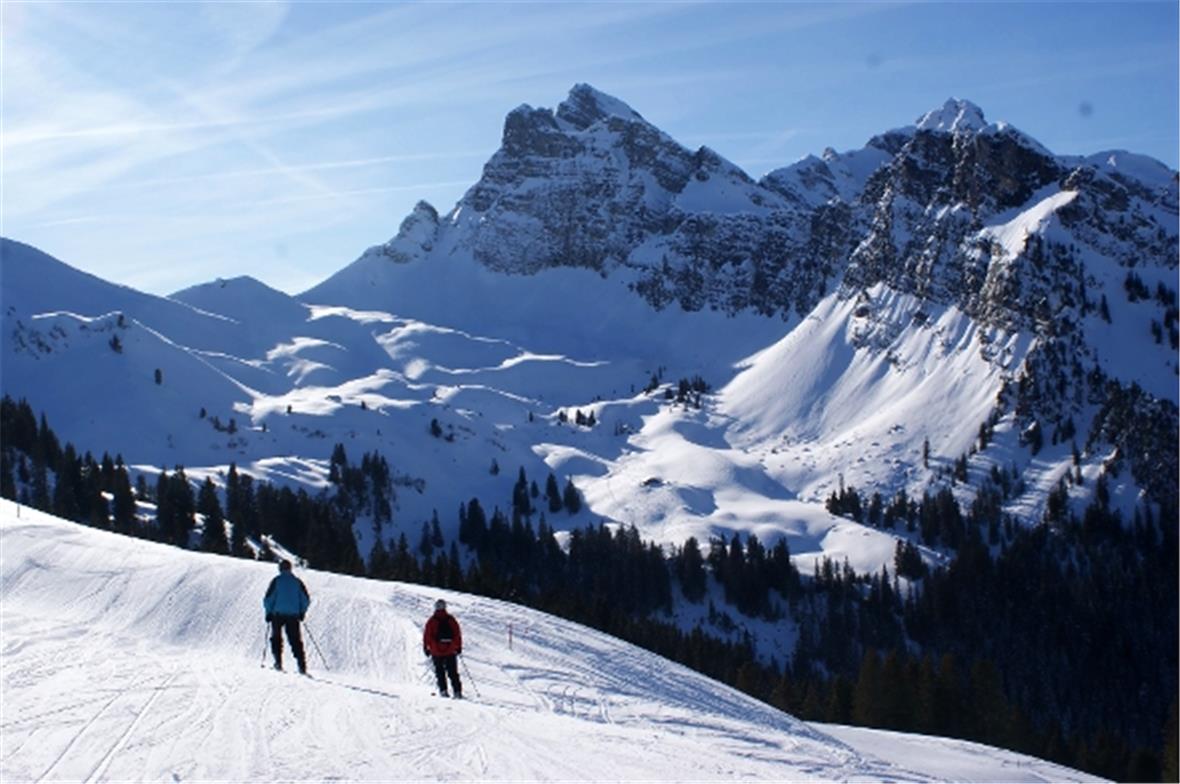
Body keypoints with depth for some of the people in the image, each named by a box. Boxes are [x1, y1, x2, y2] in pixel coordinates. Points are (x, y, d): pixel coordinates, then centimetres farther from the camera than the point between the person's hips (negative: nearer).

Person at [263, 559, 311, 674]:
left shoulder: (276, 581, -2)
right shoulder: (297, 582, 5)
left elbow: (268, 598, -6)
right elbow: (306, 599, 6)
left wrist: (268, 612, 5)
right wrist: (302, 612, 17)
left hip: (278, 614, -2)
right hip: (293, 615, 2)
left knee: (276, 638, 13)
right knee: (296, 640, 4)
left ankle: (278, 662, 2)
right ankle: (302, 665, -6)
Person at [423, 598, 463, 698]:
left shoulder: (432, 621, -5)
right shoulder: (451, 620, 0)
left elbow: (427, 635, -4)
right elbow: (458, 634, 2)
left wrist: (426, 648, 6)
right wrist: (459, 647, 12)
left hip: (437, 652, -2)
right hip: (451, 651, 2)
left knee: (440, 672, 10)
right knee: (453, 673, 7)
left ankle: (443, 690, 0)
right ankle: (457, 692, 0)